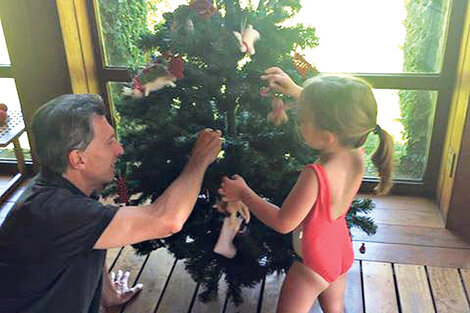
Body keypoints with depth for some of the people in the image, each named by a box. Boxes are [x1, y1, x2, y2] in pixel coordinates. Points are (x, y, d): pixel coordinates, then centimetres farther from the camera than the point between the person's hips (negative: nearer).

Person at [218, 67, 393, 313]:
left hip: (314, 262, -7)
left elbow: (283, 223, -26)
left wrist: (243, 194, -16)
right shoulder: (355, 155, -19)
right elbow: (336, 118, 3)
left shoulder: (315, 176, -40)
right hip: (342, 254, 7)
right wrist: (298, 92, 0)